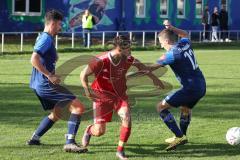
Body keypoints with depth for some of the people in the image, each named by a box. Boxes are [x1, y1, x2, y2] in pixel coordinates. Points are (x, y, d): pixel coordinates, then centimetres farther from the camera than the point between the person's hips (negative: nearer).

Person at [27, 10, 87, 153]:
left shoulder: (44, 38, 17)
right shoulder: (46, 39, -13)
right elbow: (34, 59, -26)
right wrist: (50, 75, -23)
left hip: (40, 85, 11)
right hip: (45, 84, -11)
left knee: (57, 113, 27)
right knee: (78, 107, -14)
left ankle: (34, 139, 29)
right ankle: (70, 143, -20)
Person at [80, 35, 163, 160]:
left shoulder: (127, 59, -10)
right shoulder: (101, 61, -25)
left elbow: (139, 65, 13)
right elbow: (83, 75, -14)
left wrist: (154, 78, 18)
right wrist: (87, 91, -25)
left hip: (120, 95, 4)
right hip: (103, 96, -4)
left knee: (126, 117, -24)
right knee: (99, 131, -5)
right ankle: (89, 130, 36)